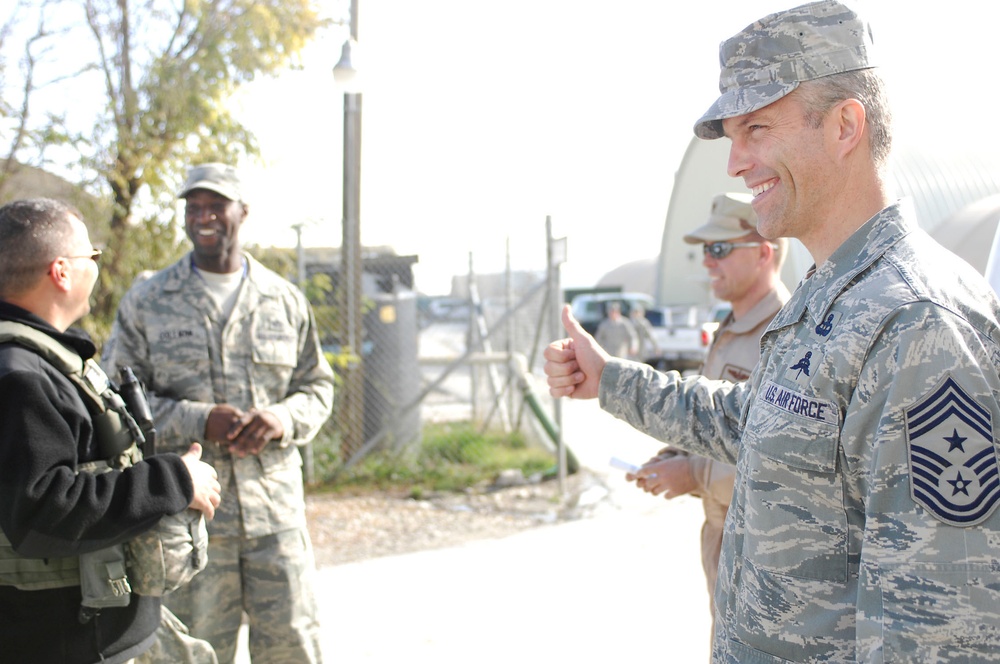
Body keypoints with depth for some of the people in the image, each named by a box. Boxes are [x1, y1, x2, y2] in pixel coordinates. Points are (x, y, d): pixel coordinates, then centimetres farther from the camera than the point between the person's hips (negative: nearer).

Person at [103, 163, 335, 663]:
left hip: (275, 505, 2)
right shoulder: (146, 303, 4)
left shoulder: (286, 301, 10)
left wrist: (283, 419, -9)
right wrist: (199, 421, -16)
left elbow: (317, 385, 14)